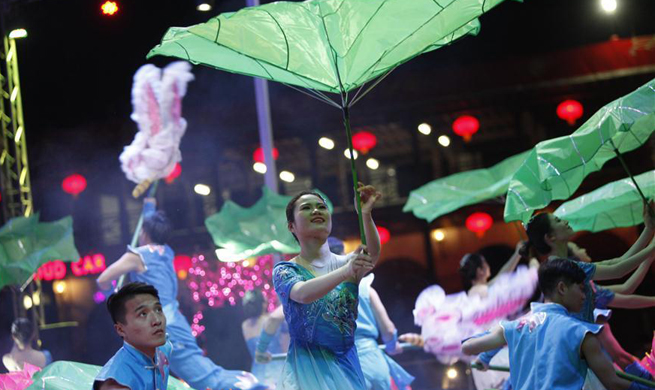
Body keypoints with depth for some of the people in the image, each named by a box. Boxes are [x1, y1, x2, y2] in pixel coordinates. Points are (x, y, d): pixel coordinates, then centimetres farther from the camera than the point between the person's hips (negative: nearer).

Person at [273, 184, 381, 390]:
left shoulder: (346, 262, 6)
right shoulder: (284, 271, -2)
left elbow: (373, 253, -16)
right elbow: (303, 293, -24)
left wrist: (366, 214, -36)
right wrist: (346, 272, -40)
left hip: (346, 365, 3)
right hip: (307, 366, -3)